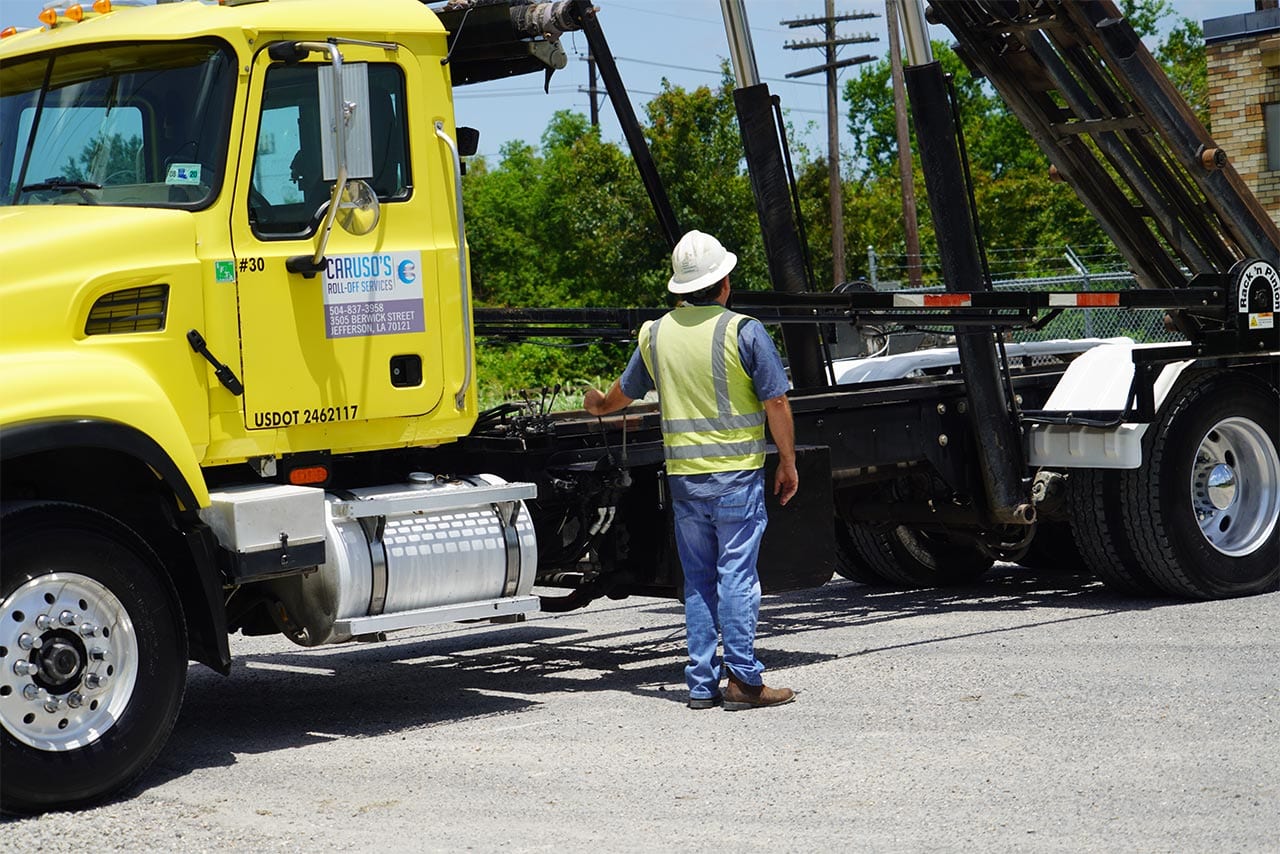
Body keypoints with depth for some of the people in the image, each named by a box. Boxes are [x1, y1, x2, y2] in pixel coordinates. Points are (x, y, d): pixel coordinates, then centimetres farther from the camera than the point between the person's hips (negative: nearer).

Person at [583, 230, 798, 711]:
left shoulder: (656, 334, 7)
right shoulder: (743, 332, -9)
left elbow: (625, 392, 24)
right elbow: (776, 404, -9)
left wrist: (598, 405, 46)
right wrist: (787, 463, 2)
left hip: (683, 474, 5)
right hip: (736, 473, -4)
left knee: (698, 578, 10)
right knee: (736, 574, -3)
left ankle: (702, 684, 10)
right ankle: (743, 680, -3)